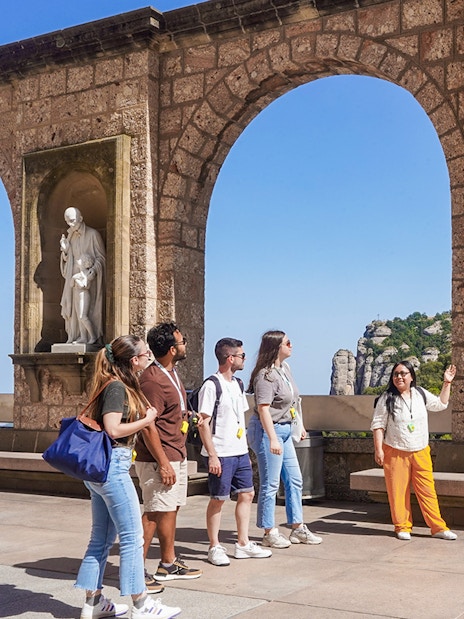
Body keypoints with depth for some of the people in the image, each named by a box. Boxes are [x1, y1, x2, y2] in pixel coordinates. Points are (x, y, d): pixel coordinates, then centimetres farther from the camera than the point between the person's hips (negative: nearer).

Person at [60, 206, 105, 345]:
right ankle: (74, 336, 5)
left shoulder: (92, 234, -5)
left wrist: (92, 270, -19)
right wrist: (65, 249, -3)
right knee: (73, 307, 2)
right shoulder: (70, 236, 15)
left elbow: (101, 257, -5)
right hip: (73, 278, 6)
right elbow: (67, 260, 17)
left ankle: (89, 336, -6)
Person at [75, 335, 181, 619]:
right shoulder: (117, 387, -14)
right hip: (113, 465, -10)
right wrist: (146, 420, -11)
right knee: (133, 536, -3)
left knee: (102, 538, 14)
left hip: (99, 468, 10)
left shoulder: (119, 385, 14)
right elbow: (113, 429, -22)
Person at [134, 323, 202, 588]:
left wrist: (186, 417, 11)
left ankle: (169, 564, 27)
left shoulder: (172, 373, 12)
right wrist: (163, 464, -22)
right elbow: (148, 427, -22)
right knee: (156, 513, -6)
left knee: (171, 509, 16)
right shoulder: (153, 380, -20)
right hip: (159, 459, -10)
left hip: (178, 455, 10)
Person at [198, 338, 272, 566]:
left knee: (247, 494, 11)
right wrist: (212, 455, -18)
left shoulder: (237, 384, 13)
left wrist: (245, 450, 18)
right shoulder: (212, 386, -13)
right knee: (218, 499, 1)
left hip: (240, 452, 8)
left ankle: (243, 544, 22)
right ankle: (215, 548, 13)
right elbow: (203, 423, -15)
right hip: (221, 454, -8)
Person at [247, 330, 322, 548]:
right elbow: (263, 409, -23)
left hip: (285, 430, 10)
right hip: (267, 430, -10)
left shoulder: (285, 368, 9)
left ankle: (298, 528, 23)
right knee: (270, 484, -1)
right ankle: (269, 533, 9)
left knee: (294, 480, 13)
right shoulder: (265, 375, -18)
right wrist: (272, 439, -27)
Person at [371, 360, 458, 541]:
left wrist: (447, 383, 17)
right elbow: (378, 424, -4)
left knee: (427, 490, 2)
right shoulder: (386, 399, -3)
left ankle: (438, 527, 8)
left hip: (421, 452, 3)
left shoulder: (421, 394, 8)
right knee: (398, 491, 1)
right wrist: (378, 449, -11)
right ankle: (402, 527, 13)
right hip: (395, 453, -3)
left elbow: (440, 404, 22)